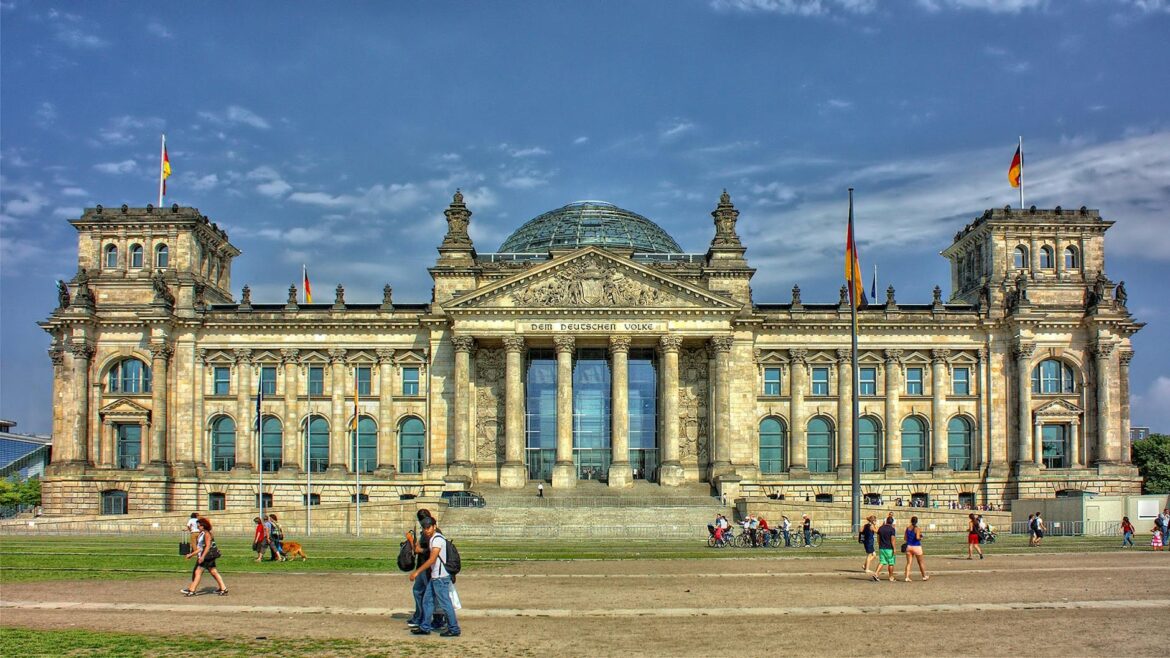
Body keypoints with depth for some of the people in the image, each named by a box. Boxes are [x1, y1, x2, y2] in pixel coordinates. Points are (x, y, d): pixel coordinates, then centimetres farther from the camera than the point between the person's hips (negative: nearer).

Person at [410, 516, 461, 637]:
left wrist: (417, 571, -21)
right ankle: (425, 628, 23)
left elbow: (432, 559, -24)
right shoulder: (432, 539, 15)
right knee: (427, 601, 14)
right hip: (434, 577, 10)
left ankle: (454, 629, 2)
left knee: (445, 604, -4)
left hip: (441, 577, -10)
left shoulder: (437, 539, -17)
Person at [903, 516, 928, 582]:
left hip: (909, 547, 4)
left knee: (908, 563, 3)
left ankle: (906, 577, -7)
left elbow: (905, 538, 7)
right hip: (916, 547, -4)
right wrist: (920, 538, -3)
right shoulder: (917, 529, -12)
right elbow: (917, 537, -24)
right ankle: (924, 576, 26)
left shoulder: (907, 528, 4)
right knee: (920, 562, 13)